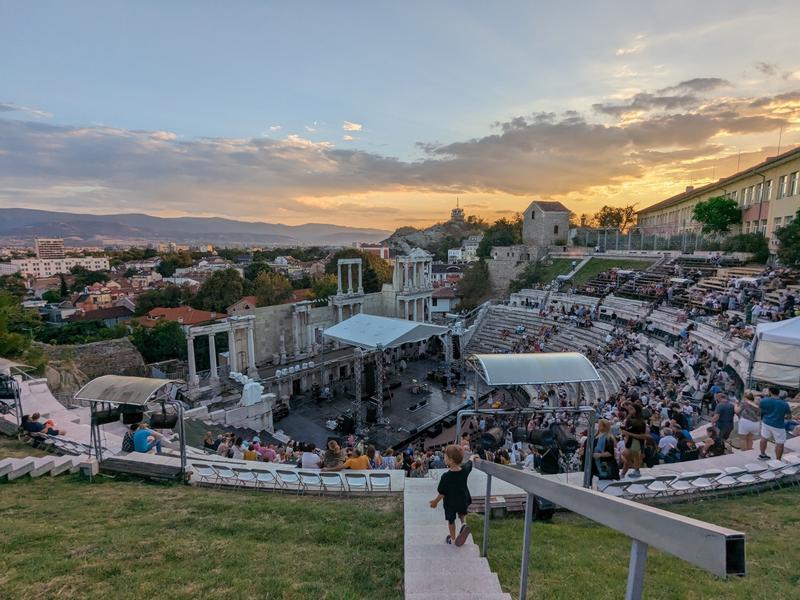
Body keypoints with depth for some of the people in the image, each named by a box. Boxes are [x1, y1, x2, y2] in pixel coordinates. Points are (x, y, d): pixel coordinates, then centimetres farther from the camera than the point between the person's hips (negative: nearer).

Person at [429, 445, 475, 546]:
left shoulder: (445, 476, -33)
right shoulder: (465, 469, -21)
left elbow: (442, 493, -21)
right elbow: (470, 462, 4)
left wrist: (435, 501, -3)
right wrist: (472, 457, 26)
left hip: (450, 503, -3)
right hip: (464, 500, 3)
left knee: (451, 520, 21)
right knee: (462, 513, 32)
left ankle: (452, 538, 38)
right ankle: (464, 523, 5)